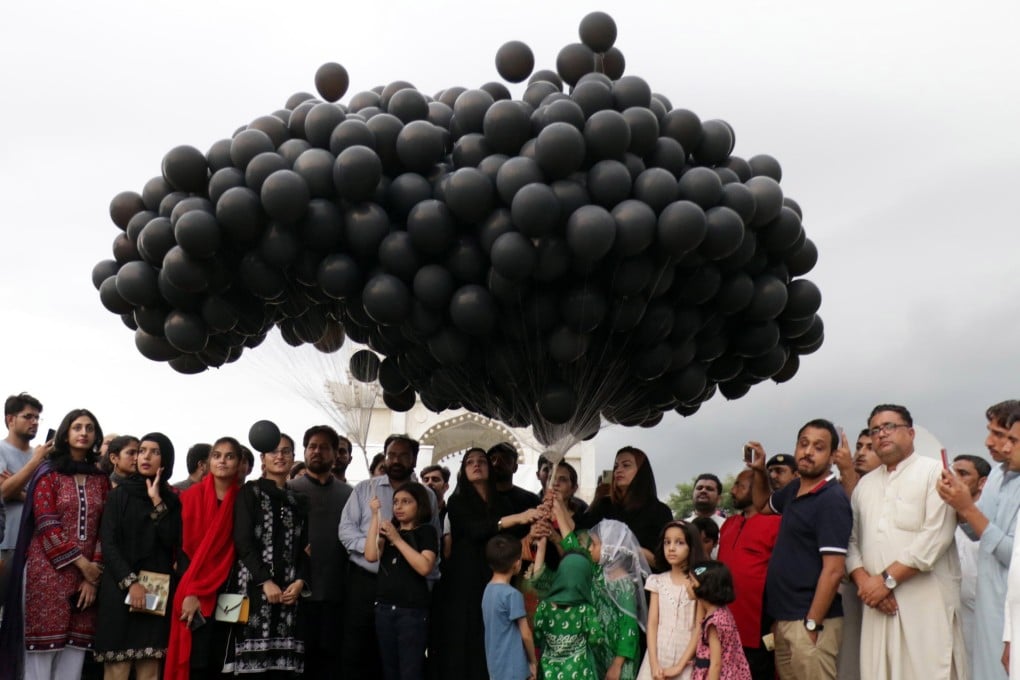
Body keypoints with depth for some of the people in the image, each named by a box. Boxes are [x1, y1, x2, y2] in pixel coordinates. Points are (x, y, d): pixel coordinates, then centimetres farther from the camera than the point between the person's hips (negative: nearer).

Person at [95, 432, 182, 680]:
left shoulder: (172, 500, 12)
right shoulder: (119, 494, 6)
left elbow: (171, 542, -3)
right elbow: (108, 544, -3)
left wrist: (157, 502, -6)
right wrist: (130, 582, -14)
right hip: (121, 587, -2)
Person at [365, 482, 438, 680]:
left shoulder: (426, 531, 0)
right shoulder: (388, 529, 14)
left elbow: (425, 567, -15)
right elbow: (371, 556, -4)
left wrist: (398, 540, -12)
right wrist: (375, 515, -3)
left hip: (412, 610, -5)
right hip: (384, 608, 5)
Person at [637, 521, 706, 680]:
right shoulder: (657, 581, 5)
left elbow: (699, 629, -7)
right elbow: (652, 624, 2)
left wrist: (679, 665, -12)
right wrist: (654, 663, -9)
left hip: (685, 660, -2)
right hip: (658, 657, 2)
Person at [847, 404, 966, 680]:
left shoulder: (935, 472, 1)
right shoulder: (864, 484, 20)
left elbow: (936, 537, -10)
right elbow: (851, 541, 14)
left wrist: (887, 579, -12)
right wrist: (864, 582, -5)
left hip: (927, 604, -5)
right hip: (878, 605, 5)